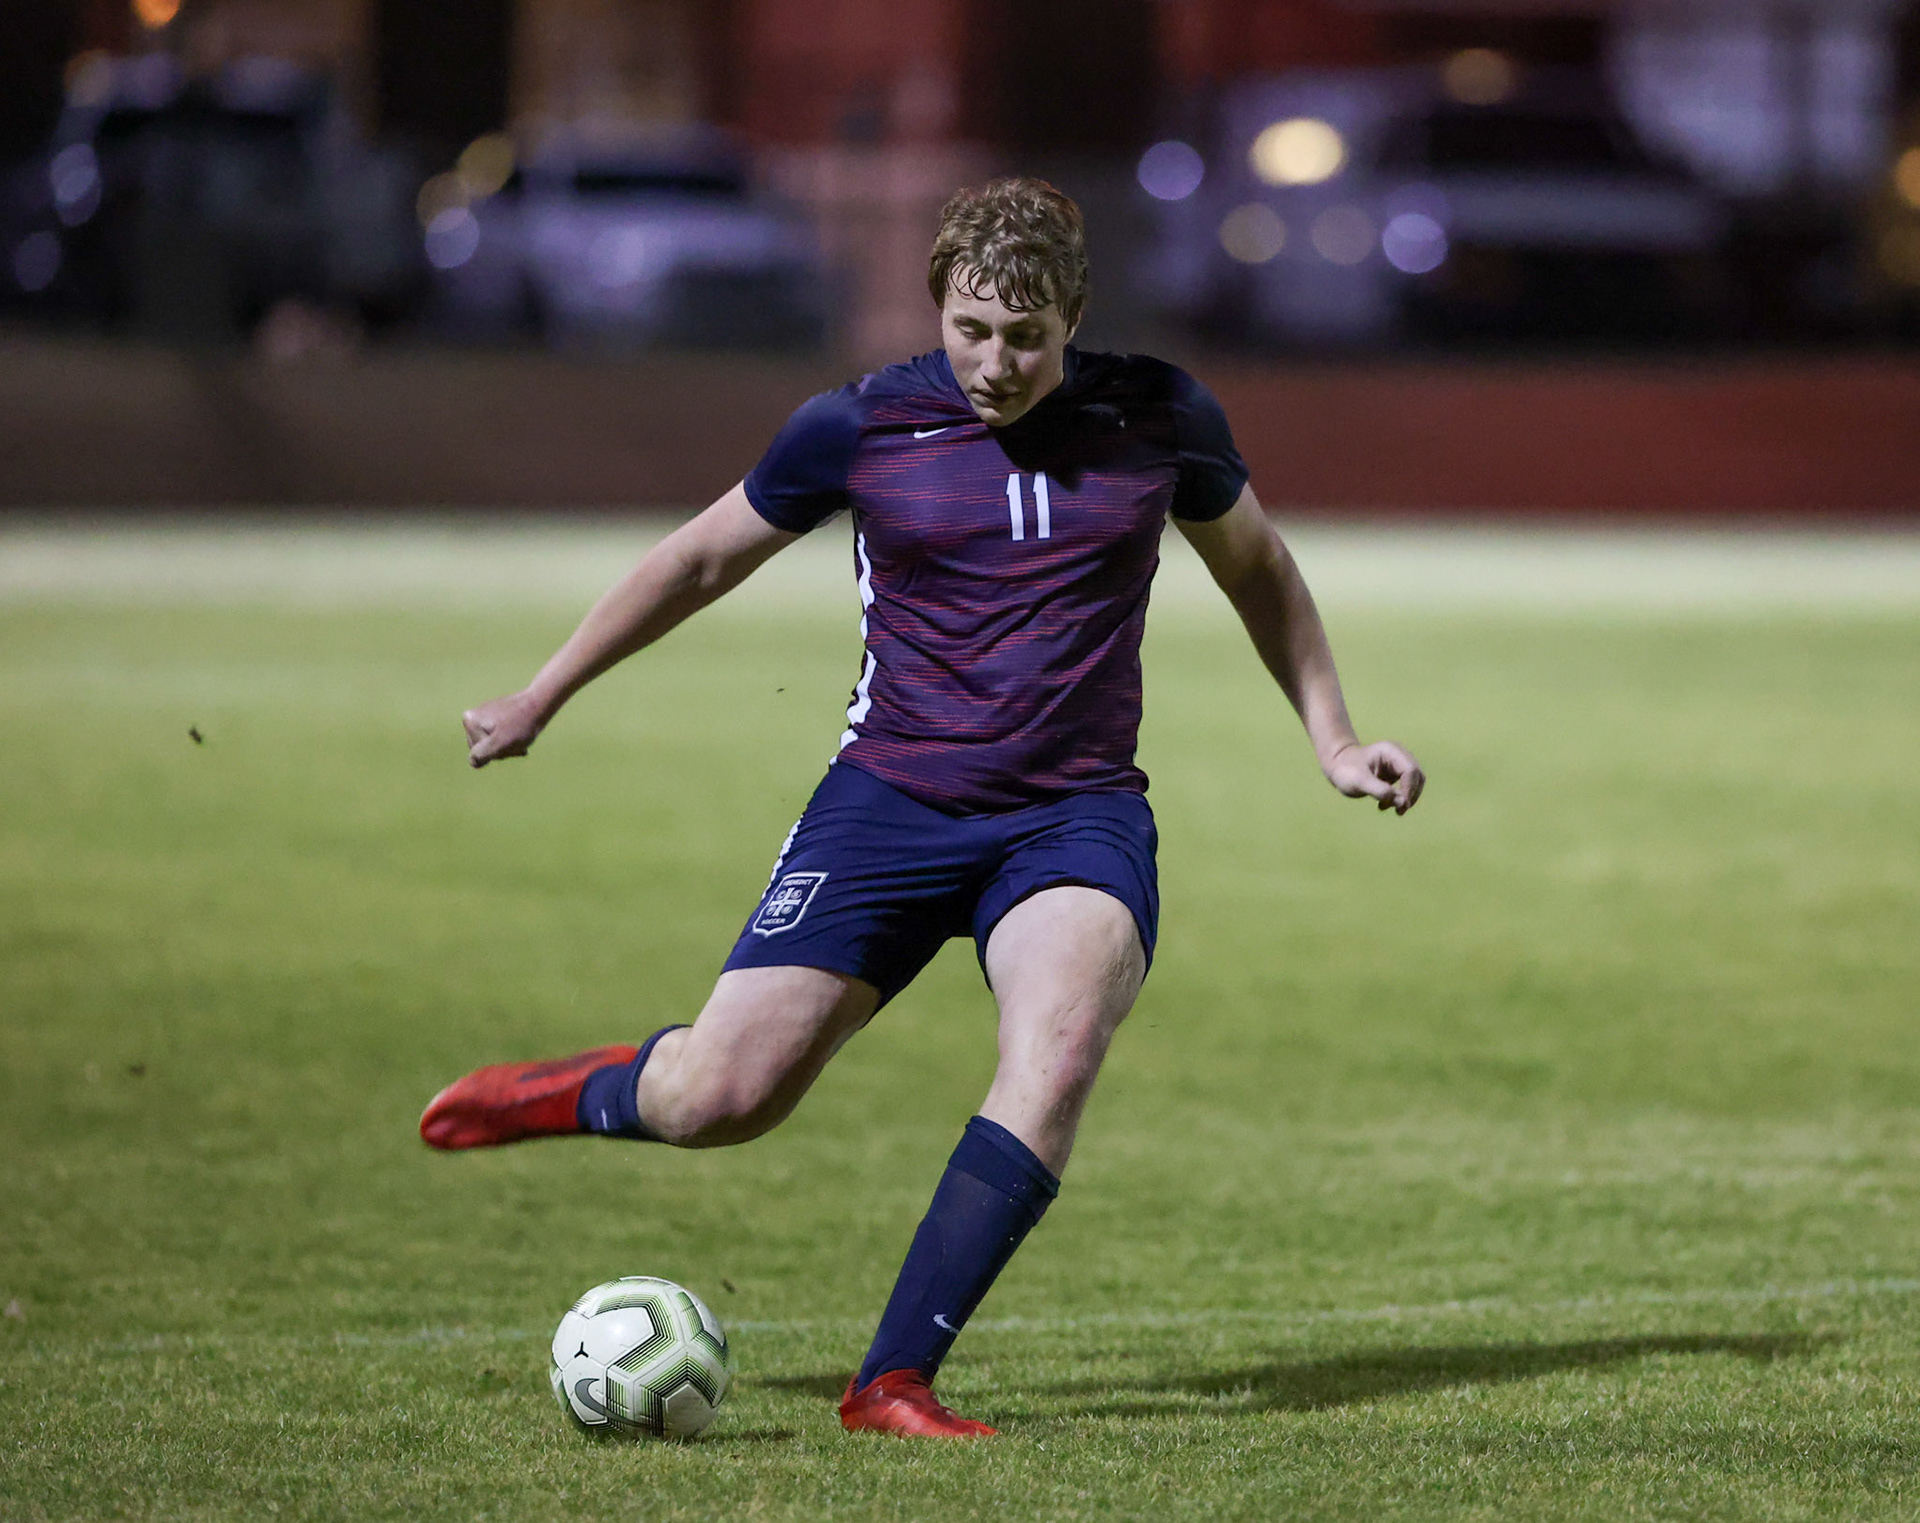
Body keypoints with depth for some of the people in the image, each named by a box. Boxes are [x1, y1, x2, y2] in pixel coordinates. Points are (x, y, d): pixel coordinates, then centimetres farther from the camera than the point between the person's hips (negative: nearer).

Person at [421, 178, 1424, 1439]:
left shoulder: (1157, 418, -1)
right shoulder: (861, 427, -4)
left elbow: (1257, 569, 19)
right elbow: (703, 558, 12)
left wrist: (1335, 740, 14)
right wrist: (544, 697, 17)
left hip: (1076, 815, 0)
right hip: (890, 802, 0)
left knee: (1063, 1041, -31)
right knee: (720, 1099, -9)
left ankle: (896, 1381, -27)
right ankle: (581, 1093, 30)